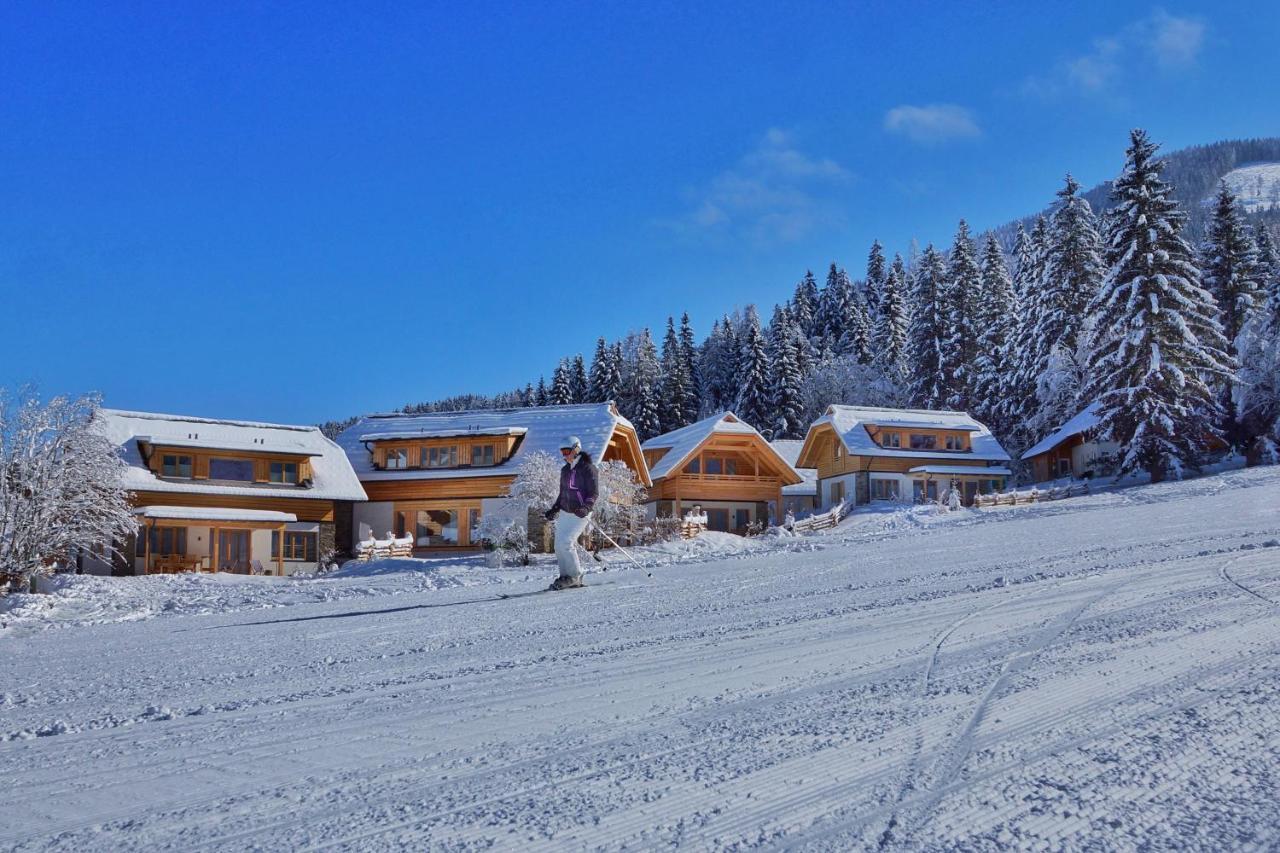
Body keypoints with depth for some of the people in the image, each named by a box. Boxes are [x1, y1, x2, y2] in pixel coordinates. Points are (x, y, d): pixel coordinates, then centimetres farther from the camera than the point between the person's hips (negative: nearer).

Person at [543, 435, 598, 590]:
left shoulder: (587, 468, -9)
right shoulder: (565, 470, 14)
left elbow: (593, 493, -12)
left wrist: (586, 508, -27)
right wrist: (554, 510, 17)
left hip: (580, 514, -8)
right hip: (565, 513, 8)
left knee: (565, 542, -18)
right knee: (559, 545, 2)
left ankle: (575, 576, -5)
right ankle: (567, 577, 10)